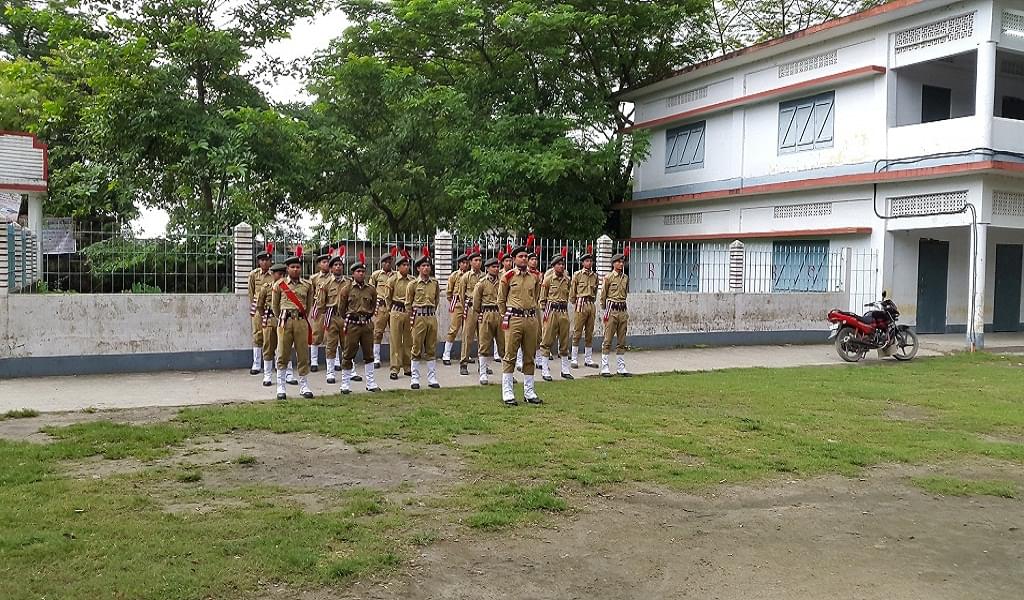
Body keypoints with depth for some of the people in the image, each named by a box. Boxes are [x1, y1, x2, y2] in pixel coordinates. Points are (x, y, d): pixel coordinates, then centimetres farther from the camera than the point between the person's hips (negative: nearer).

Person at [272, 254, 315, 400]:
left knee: (303, 354, 4)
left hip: (302, 321, 1)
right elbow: (275, 305, 15)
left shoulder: (307, 285, 7)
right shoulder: (279, 285, 3)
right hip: (285, 321, -1)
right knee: (283, 355, 1)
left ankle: (304, 386, 13)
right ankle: (281, 388, 7)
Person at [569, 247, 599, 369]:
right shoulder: (577, 274, 0)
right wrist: (575, 304, 3)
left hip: (591, 305, 5)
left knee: (590, 334, 7)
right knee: (577, 333, -3)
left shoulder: (595, 276, 12)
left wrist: (592, 302, 15)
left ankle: (588, 359, 13)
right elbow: (572, 292, 2)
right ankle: (574, 359, 1)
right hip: (581, 304, -5)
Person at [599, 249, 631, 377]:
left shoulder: (626, 278, 10)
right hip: (612, 310, -5)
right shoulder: (608, 277, -5)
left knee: (622, 340, 8)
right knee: (608, 340, -2)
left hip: (623, 310, 5)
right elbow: (603, 295, 2)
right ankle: (604, 368, 1)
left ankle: (621, 368, 14)